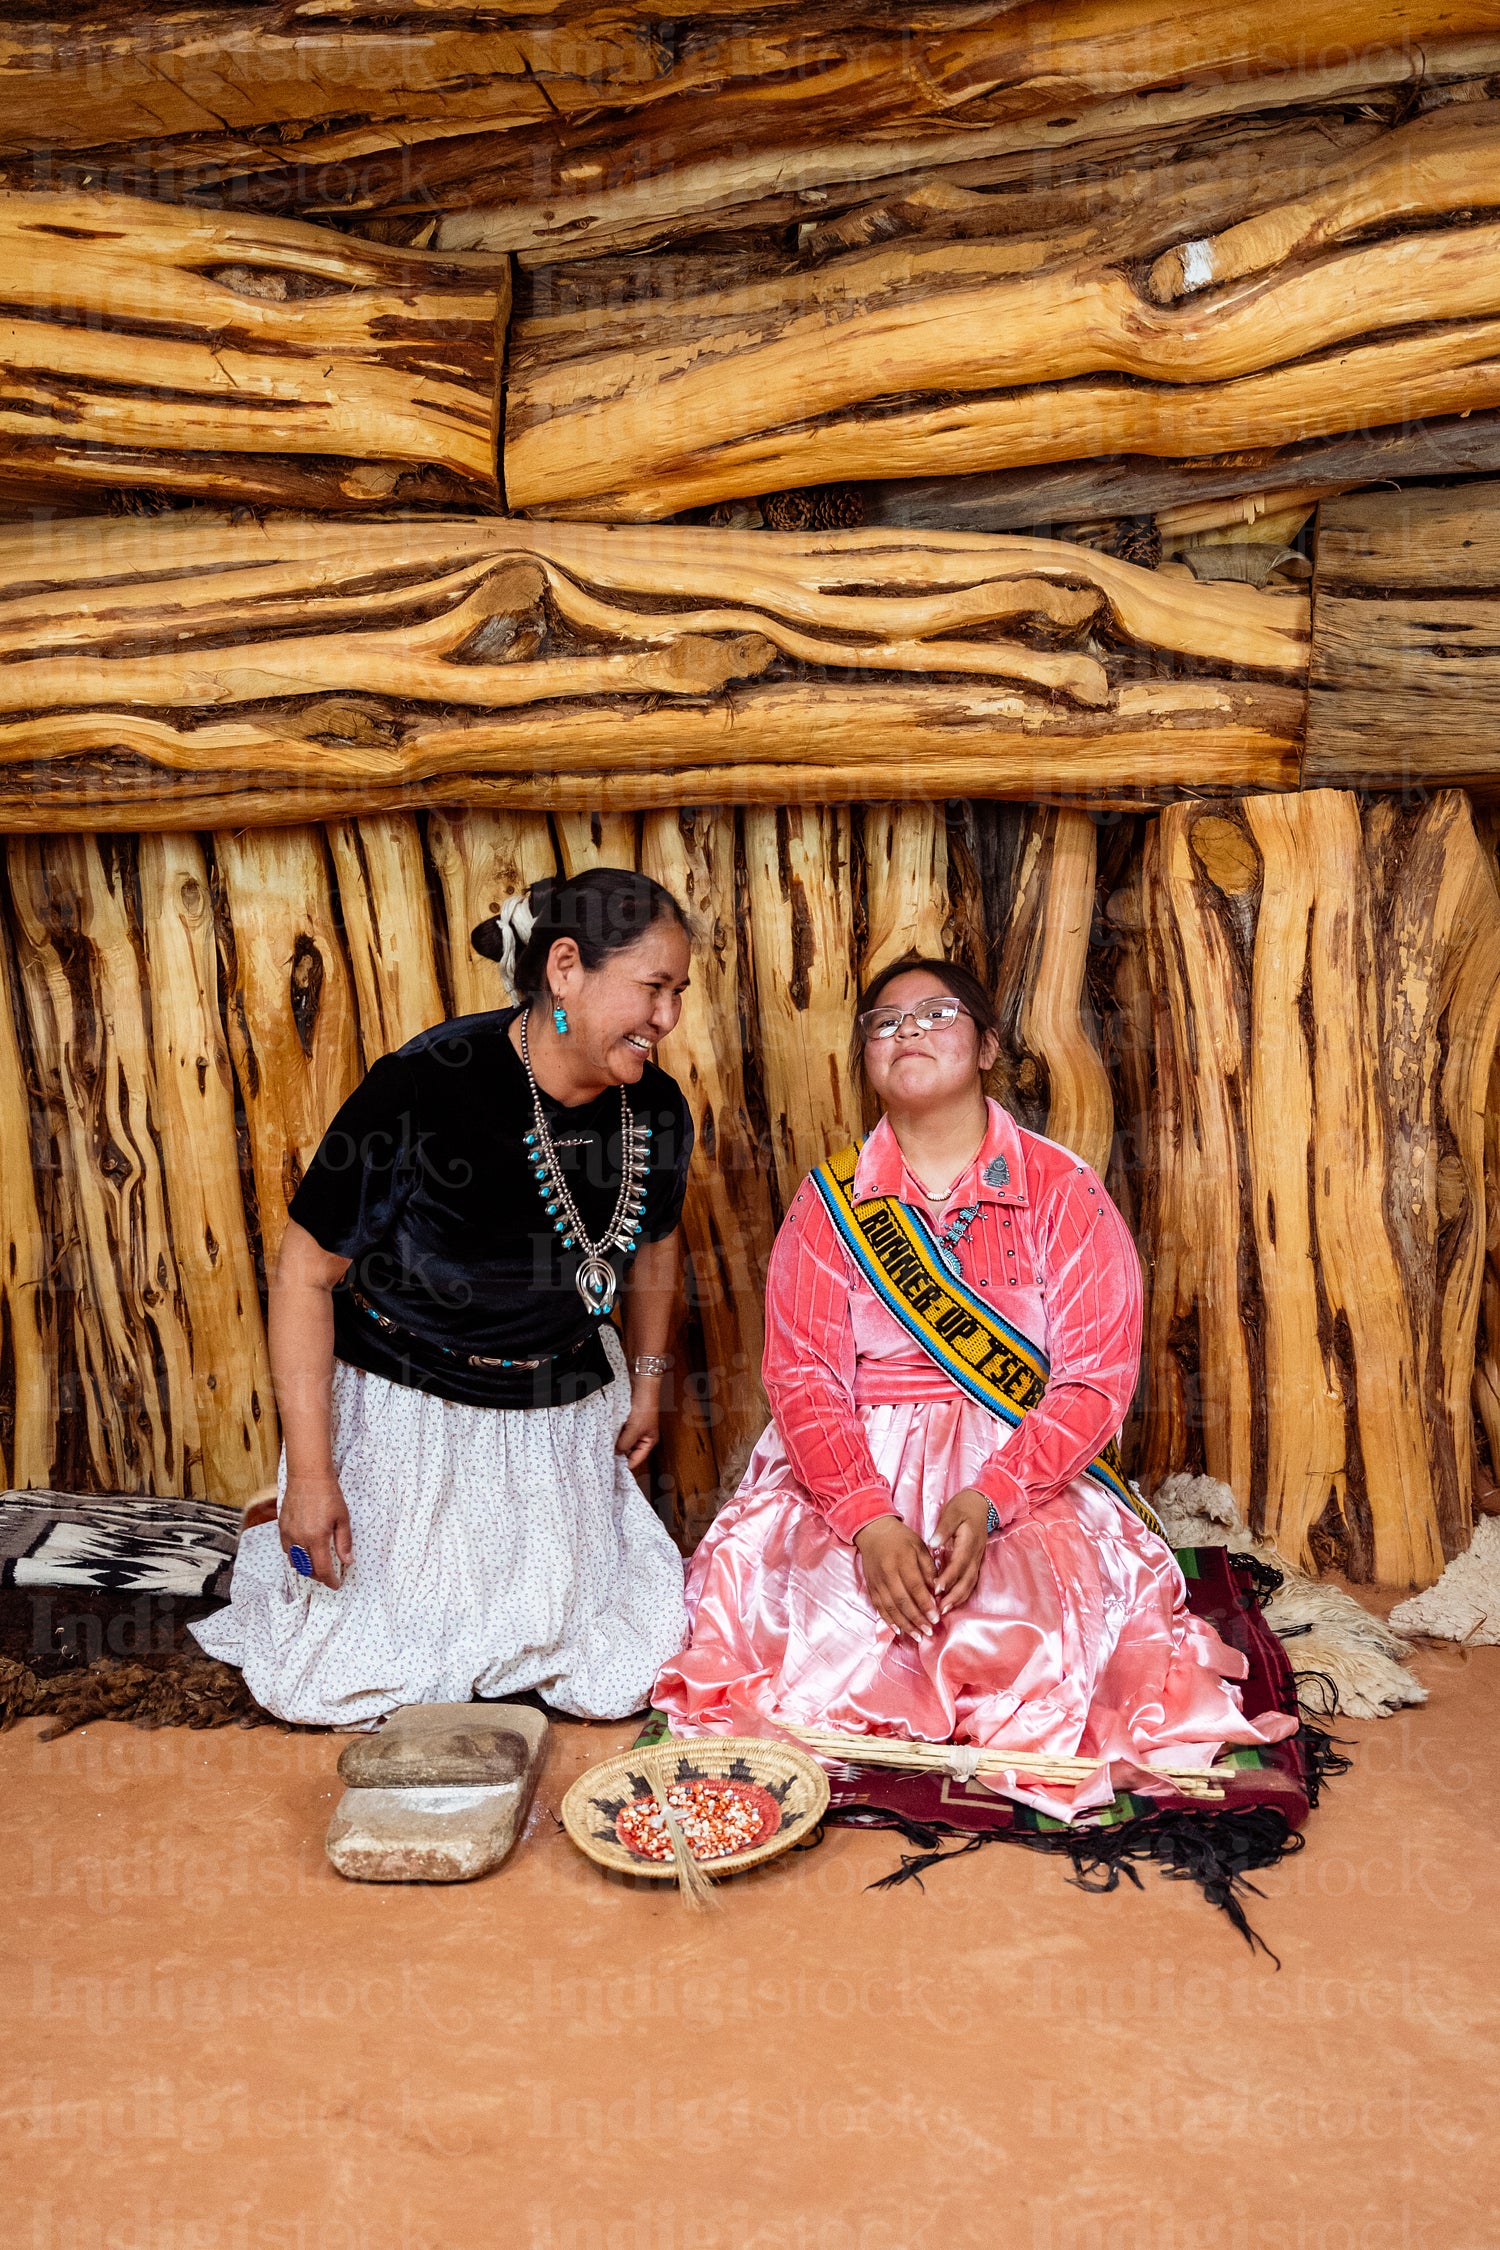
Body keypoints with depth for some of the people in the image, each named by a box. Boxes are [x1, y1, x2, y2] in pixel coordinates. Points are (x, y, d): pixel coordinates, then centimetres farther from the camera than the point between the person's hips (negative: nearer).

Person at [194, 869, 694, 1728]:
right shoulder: (424, 1088, -26)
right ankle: (285, 1535, 31)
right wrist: (310, 1470, -17)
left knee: (618, 1684, 1)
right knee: (328, 1689, 1)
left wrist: (649, 1379, 16)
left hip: (564, 1421, 4)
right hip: (405, 1415, -4)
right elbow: (308, 1274, -17)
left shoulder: (657, 1110, -9)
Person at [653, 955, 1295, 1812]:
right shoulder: (831, 1202, 3)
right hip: (857, 1474, 1)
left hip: (1028, 1470, -1)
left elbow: (1096, 1380, -7)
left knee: (1036, 1611, -27)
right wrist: (870, 1521, -21)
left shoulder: (1062, 1191, -1)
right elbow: (802, 1376, -4)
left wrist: (987, 1503, -22)